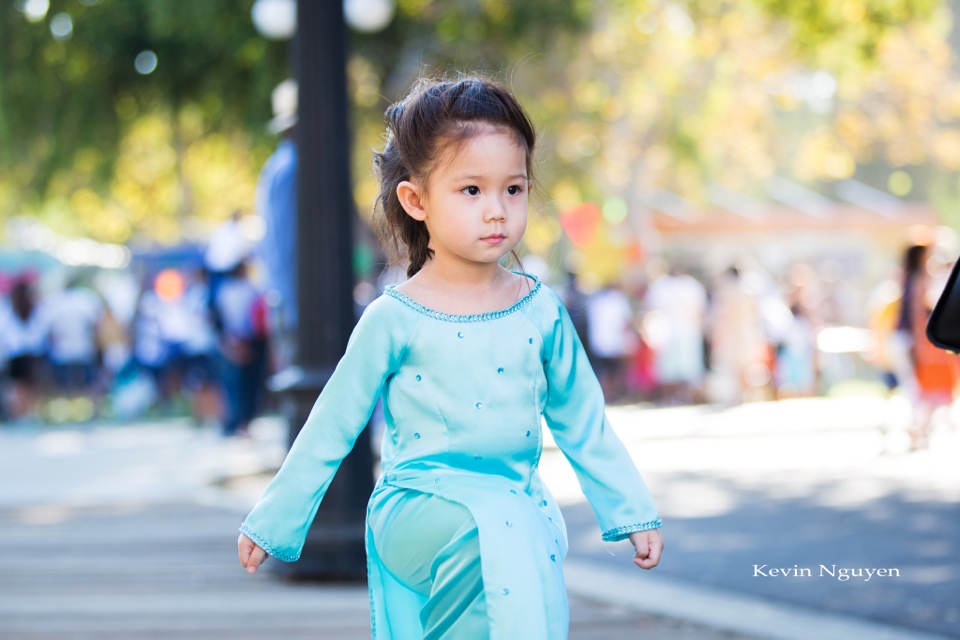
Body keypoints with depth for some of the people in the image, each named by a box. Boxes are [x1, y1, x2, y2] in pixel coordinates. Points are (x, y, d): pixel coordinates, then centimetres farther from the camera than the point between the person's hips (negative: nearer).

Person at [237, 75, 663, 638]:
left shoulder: (541, 312, 4)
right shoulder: (394, 320, -5)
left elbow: (583, 422, 14)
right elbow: (331, 429, 3)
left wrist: (633, 513, 12)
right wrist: (273, 524, 6)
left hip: (518, 509, 4)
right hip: (420, 504, -4)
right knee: (491, 534, -32)